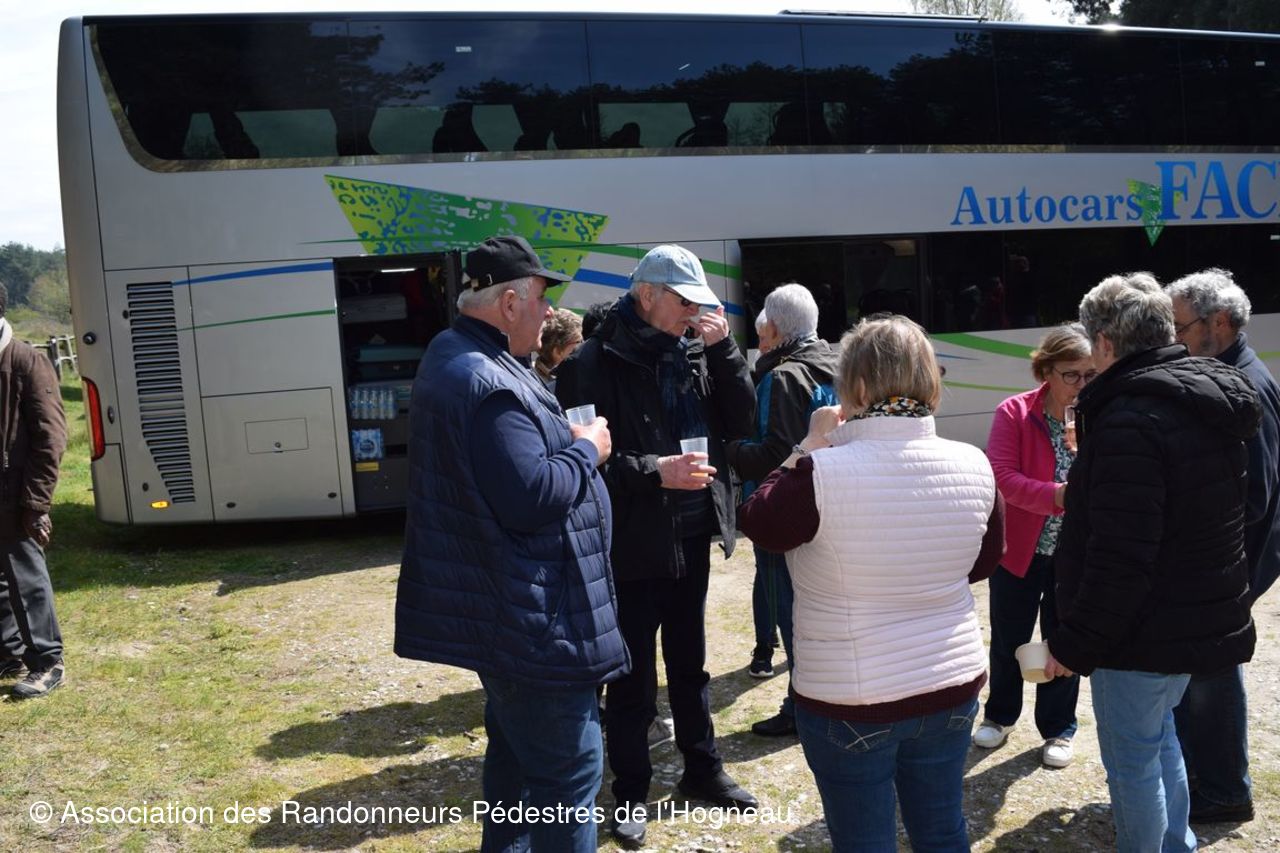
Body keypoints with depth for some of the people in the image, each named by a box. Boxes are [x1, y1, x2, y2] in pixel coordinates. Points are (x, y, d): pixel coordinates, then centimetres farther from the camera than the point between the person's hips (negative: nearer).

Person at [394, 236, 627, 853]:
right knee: (570, 767, -2)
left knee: (516, 749, 25)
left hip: (501, 606, 11)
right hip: (529, 615, -11)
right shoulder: (489, 384, -24)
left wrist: (563, 440, 6)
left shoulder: (455, 357, 11)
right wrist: (585, 449, -12)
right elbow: (530, 498, -28)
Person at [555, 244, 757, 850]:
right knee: (633, 678, 8)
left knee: (690, 662, 20)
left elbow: (740, 422, 2)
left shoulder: (694, 353, 4)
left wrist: (722, 348, -8)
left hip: (691, 537, 6)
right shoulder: (595, 364, -12)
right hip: (634, 543, -5)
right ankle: (630, 794, 25)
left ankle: (702, 769, 37)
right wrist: (654, 472, -24)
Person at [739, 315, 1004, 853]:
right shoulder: (973, 465, -6)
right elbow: (984, 563, 8)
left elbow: (759, 525, -4)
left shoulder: (823, 473, -23)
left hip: (850, 699, -4)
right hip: (953, 684, 5)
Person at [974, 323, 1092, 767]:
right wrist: (1055, 496, -35)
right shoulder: (1014, 413, -12)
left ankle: (1058, 729, 33)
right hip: (1018, 549, -1)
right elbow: (1001, 476, -21)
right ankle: (1000, 715, 38)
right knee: (1008, 640, 15)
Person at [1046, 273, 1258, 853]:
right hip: (1204, 623, 10)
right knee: (1160, 736, 26)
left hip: (1144, 633, -10)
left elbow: (1120, 559, -27)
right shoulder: (1213, 403, 6)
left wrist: (1075, 645, -18)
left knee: (1133, 762, 6)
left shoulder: (1130, 419, -24)